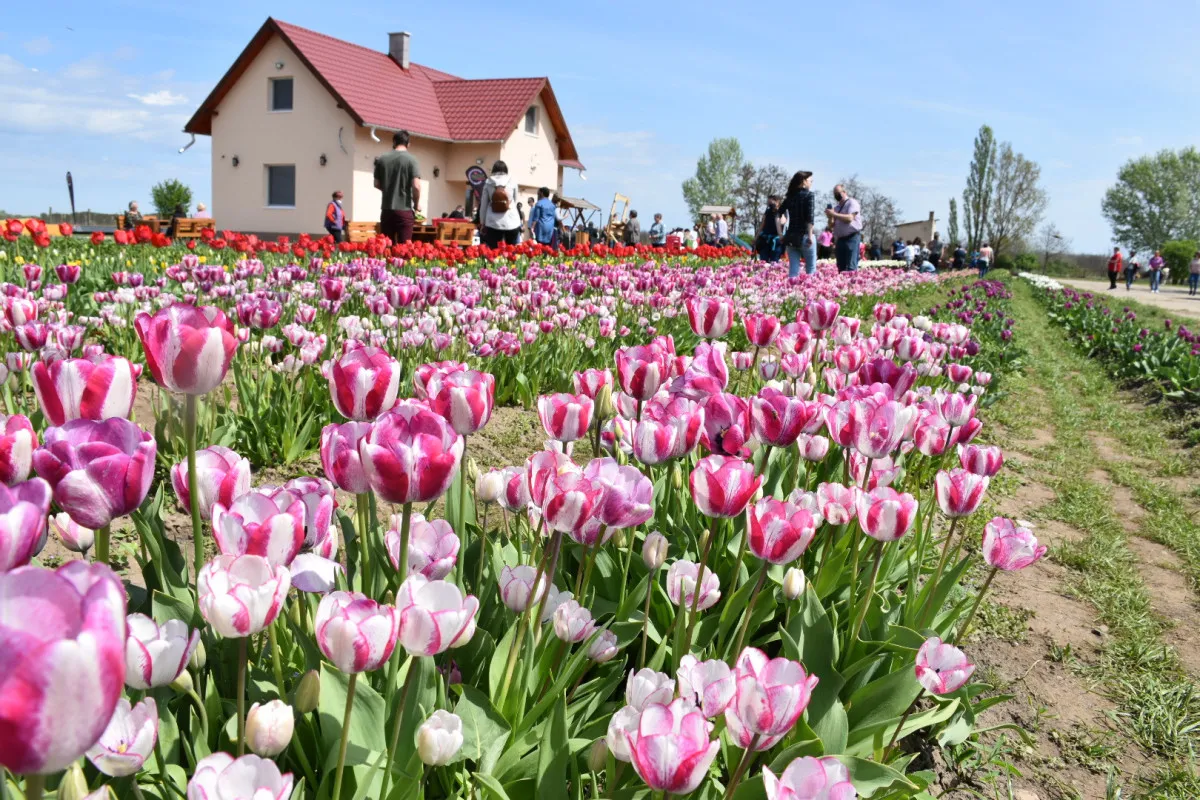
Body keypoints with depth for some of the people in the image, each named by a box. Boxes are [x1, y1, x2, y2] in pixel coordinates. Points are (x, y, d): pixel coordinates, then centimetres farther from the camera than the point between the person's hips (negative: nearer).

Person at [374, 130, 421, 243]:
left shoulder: (382, 159, 5)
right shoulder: (411, 159, -6)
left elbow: (377, 184, 11)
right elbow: (416, 186, -14)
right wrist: (416, 204, 2)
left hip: (386, 209, 3)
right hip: (405, 210, -3)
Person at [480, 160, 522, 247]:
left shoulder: (488, 183, 7)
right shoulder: (512, 182, 6)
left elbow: (483, 204, 10)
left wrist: (483, 223, 17)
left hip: (493, 223, 0)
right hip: (511, 222, 0)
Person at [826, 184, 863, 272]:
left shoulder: (852, 203, -2)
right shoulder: (837, 207, 19)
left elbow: (849, 218, -17)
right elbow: (832, 224, 17)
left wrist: (834, 214, -17)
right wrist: (830, 217, -3)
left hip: (851, 238, -7)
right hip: (840, 239, 7)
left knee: (851, 268, -14)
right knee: (841, 267, 4)